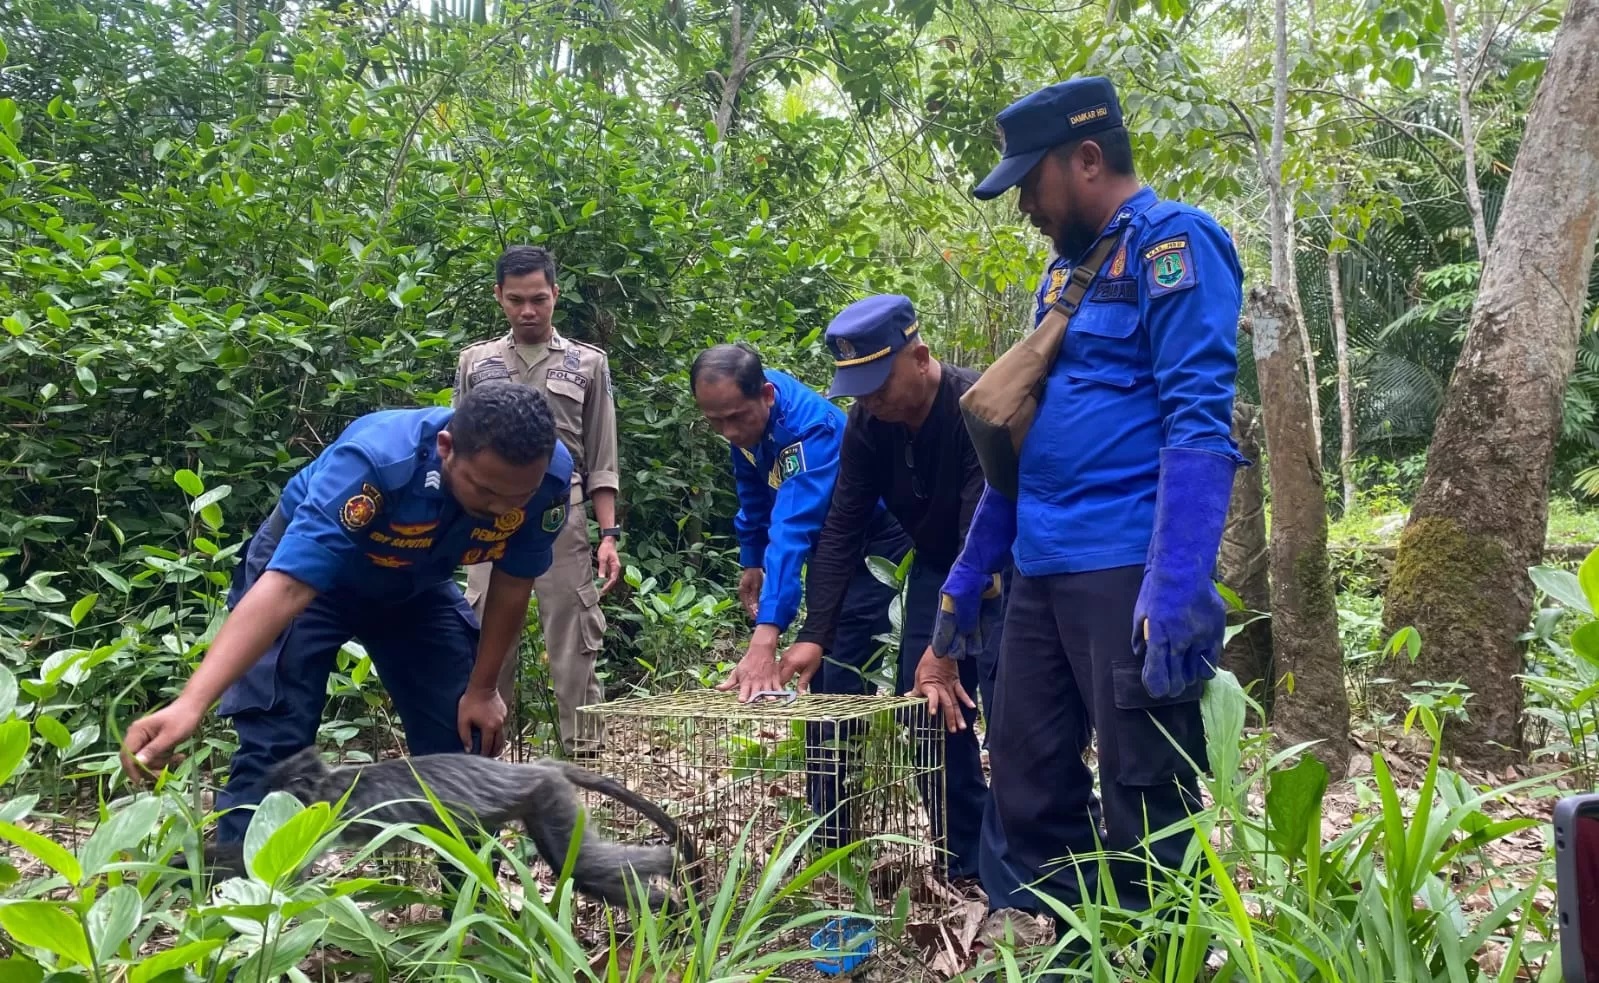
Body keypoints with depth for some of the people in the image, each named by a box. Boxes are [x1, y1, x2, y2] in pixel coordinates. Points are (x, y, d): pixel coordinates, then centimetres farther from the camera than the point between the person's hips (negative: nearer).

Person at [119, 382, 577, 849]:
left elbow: (512, 584, -13)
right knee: (274, 744, -15)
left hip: (417, 586, 4)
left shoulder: (549, 476, -29)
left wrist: (481, 689, -5)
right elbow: (287, 585, -47)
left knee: (467, 741, 3)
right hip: (308, 565, -4)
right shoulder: (374, 460, -42)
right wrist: (190, 704, -57)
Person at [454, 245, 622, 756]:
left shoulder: (587, 364, 8)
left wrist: (608, 534, -2)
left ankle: (585, 751, 4)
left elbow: (602, 463, 7)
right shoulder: (475, 361, 12)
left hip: (563, 517, -1)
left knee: (574, 642, -1)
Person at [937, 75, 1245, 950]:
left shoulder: (1171, 240, -5)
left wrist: (1174, 590, -25)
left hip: (1126, 572, -9)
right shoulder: (1063, 271, 20)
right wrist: (966, 577, 21)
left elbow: (1198, 421, -17)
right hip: (1041, 573, 9)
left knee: (1145, 816, 0)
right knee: (1028, 792, 13)